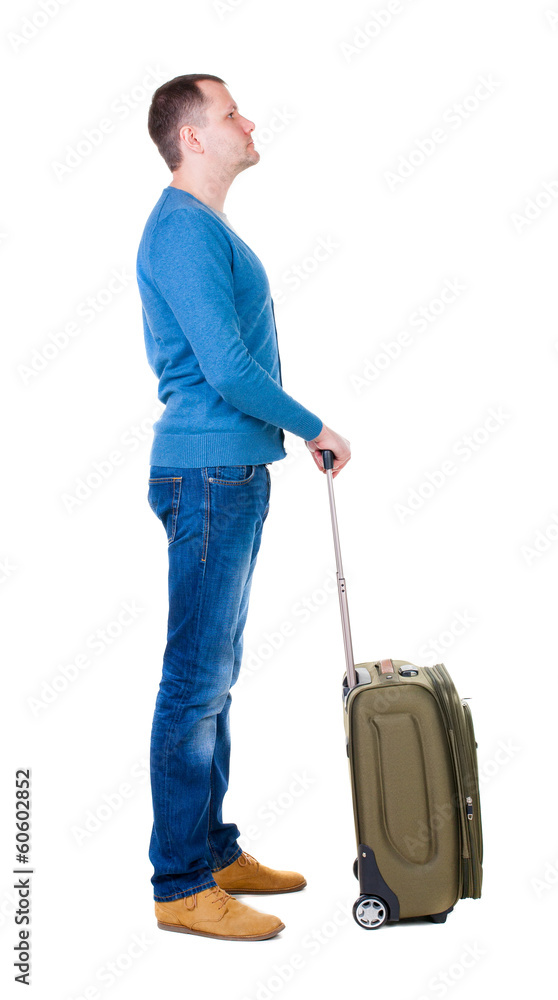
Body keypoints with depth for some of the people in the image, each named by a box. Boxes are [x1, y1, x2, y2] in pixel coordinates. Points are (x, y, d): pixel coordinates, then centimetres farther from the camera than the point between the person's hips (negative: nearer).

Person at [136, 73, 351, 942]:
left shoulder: (202, 226, 19)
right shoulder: (185, 229, -14)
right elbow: (228, 369, -22)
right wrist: (316, 428, -10)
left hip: (230, 473, 10)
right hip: (210, 477, -10)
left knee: (214, 677, 15)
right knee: (196, 684, -4)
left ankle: (214, 851, 27)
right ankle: (182, 887, 7)